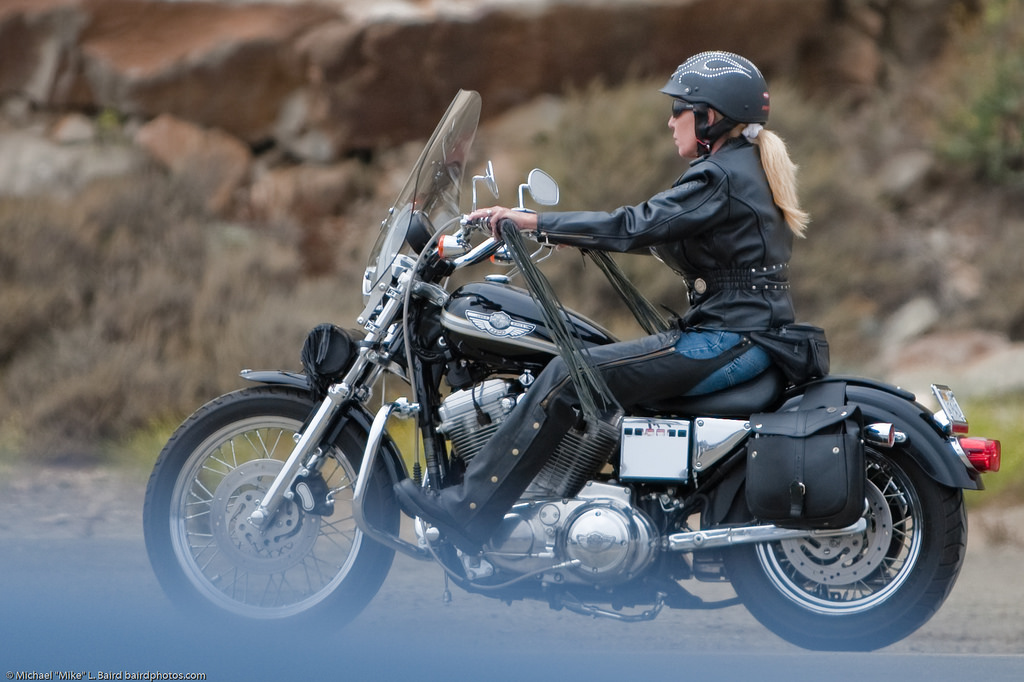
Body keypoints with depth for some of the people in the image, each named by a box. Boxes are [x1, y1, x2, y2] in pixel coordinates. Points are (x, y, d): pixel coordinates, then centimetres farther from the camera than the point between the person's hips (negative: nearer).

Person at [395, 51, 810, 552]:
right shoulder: (749, 168, 18)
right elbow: (659, 230, 24)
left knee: (567, 377, -14)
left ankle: (468, 512, -16)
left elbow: (637, 226, -23)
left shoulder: (718, 177, -13)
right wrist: (560, 231, 22)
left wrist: (534, 222, -22)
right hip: (750, 338, 11)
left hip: (725, 342, -11)